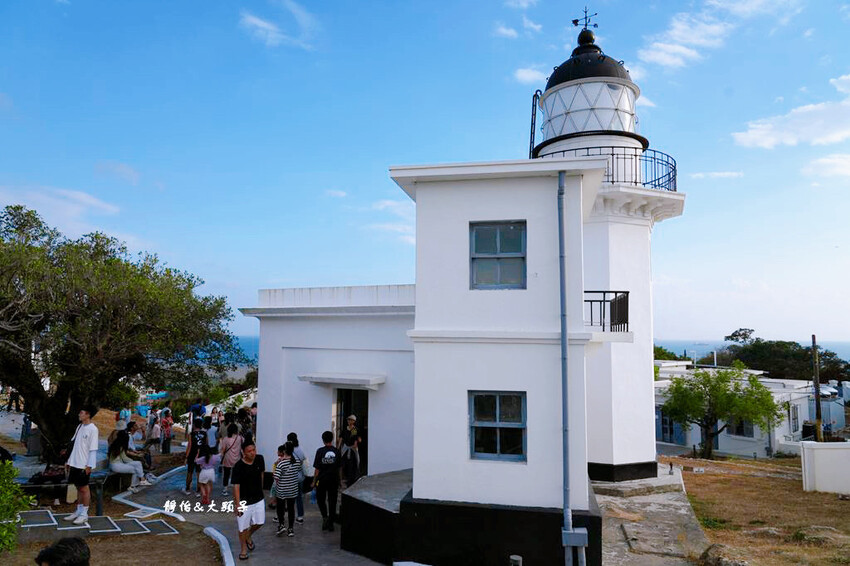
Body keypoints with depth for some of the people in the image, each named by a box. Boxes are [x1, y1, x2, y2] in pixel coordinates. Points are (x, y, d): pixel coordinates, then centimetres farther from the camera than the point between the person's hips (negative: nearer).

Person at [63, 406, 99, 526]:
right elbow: (75, 445, 17)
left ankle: (84, 514, 9)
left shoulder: (92, 429, -13)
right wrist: (69, 461, 16)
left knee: (84, 488, 1)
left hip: (84, 465, -7)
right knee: (78, 487, 15)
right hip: (75, 463, 7)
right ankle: (78, 511, 24)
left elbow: (93, 449, -15)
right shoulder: (79, 427, 11)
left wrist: (89, 466, -18)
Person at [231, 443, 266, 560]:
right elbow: (236, 486, -21)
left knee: (259, 522, 11)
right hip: (244, 501, -4)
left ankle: (248, 536, 41)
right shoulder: (238, 467, -22)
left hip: (258, 499, 4)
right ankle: (243, 548, 31)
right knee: (243, 526, 8)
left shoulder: (260, 459, -7)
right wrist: (238, 505, -24)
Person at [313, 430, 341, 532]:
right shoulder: (336, 451, -3)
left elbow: (317, 469, -9)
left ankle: (325, 516, -6)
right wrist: (339, 482, 15)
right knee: (332, 502, 10)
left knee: (321, 499, 15)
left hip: (322, 480, -2)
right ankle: (331, 524, 13)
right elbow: (339, 469, 4)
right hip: (334, 480, 2)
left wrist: (314, 482, 2)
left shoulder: (320, 451, -10)